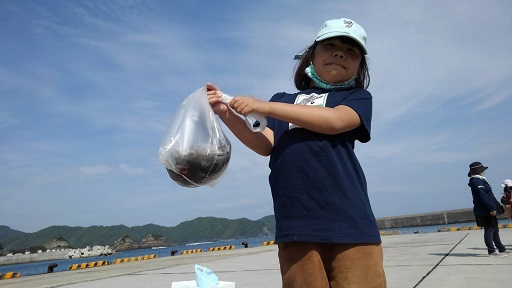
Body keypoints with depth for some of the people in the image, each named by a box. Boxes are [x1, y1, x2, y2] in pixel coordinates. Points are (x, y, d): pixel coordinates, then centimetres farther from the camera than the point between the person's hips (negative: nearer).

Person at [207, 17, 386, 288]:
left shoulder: (358, 97, 15)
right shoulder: (283, 101, 22)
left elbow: (334, 121, -8)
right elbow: (266, 145, 6)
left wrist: (265, 107, -10)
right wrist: (226, 113, -7)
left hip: (348, 221, -1)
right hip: (295, 224, 2)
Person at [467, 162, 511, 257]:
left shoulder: (479, 180, 16)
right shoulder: (477, 181, -16)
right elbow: (483, 196, -23)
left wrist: (495, 205, 19)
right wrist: (491, 208, -24)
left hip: (487, 210, 11)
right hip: (485, 211, -11)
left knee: (495, 229, 17)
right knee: (489, 230, -5)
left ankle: (502, 249, 28)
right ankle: (492, 251, 1)